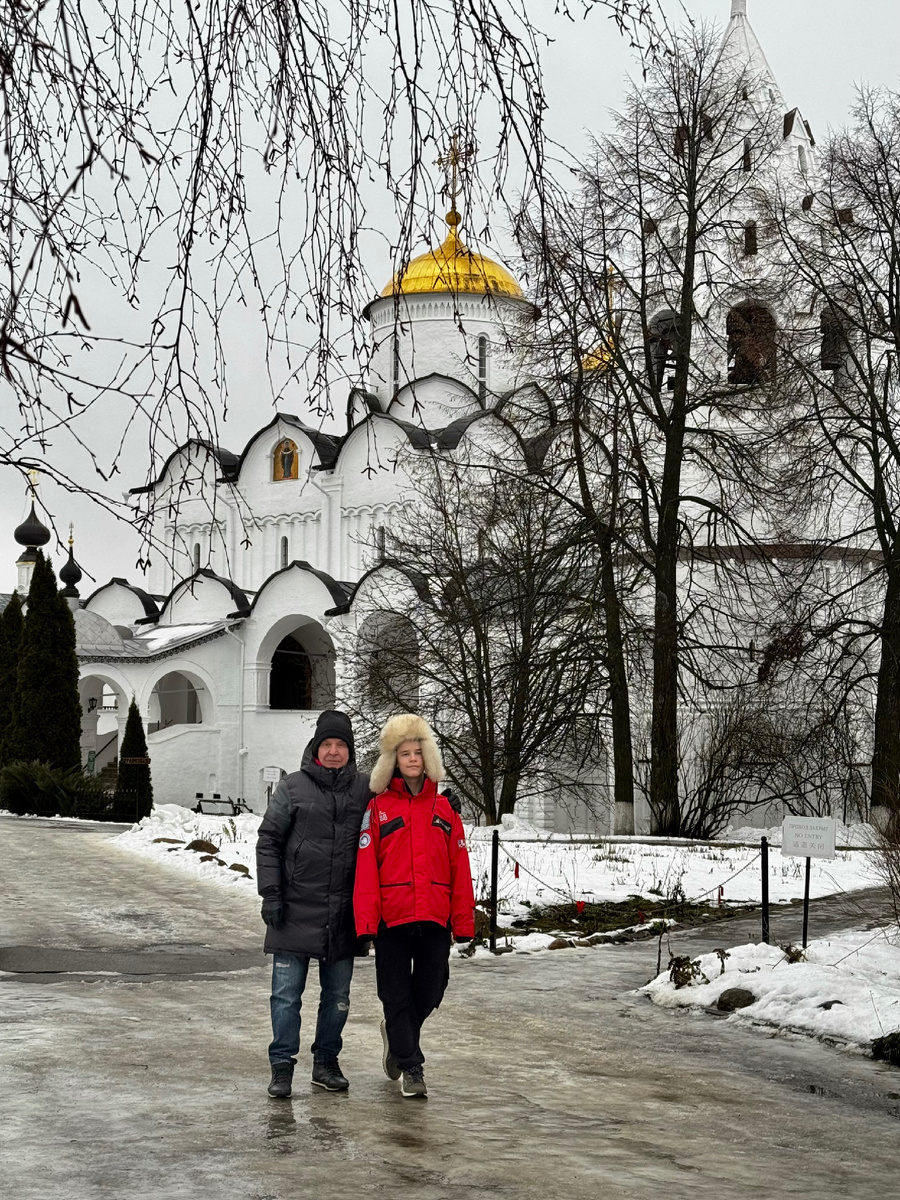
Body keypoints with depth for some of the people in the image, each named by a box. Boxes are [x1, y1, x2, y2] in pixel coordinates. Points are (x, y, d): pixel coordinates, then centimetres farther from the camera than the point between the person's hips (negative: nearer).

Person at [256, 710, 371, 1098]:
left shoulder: (365, 789, 6)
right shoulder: (293, 788, 1)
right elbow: (268, 841, 2)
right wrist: (271, 894, -6)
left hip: (343, 913, 2)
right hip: (296, 910, -2)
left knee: (337, 995, 10)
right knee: (286, 993, -1)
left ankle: (326, 1062, 24)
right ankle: (282, 1066, 7)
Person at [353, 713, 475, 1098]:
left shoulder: (444, 807, 9)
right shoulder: (379, 808, 3)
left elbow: (459, 868, 8)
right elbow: (366, 868, -3)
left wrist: (464, 922, 3)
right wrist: (366, 920, -12)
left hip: (434, 919, 2)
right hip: (392, 918, -2)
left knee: (430, 992, 8)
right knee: (396, 994, 2)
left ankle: (396, 1037, 36)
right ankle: (411, 1067, 14)